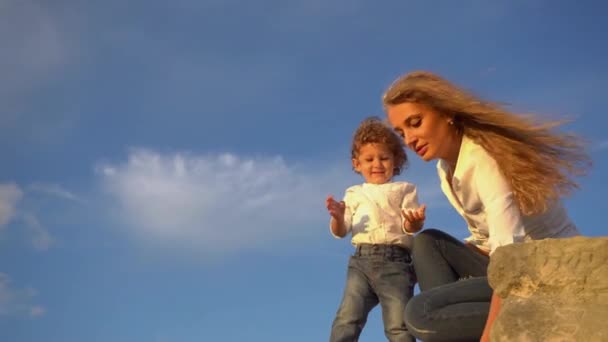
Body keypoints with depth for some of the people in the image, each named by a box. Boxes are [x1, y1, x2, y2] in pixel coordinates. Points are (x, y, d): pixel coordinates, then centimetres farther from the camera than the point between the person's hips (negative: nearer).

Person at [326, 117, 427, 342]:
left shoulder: (404, 189, 16)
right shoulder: (354, 193, 22)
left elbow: (409, 227, 3)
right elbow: (340, 232, 13)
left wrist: (414, 222, -23)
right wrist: (337, 217, -11)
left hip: (395, 261, -2)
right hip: (362, 260, 2)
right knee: (347, 320, -11)